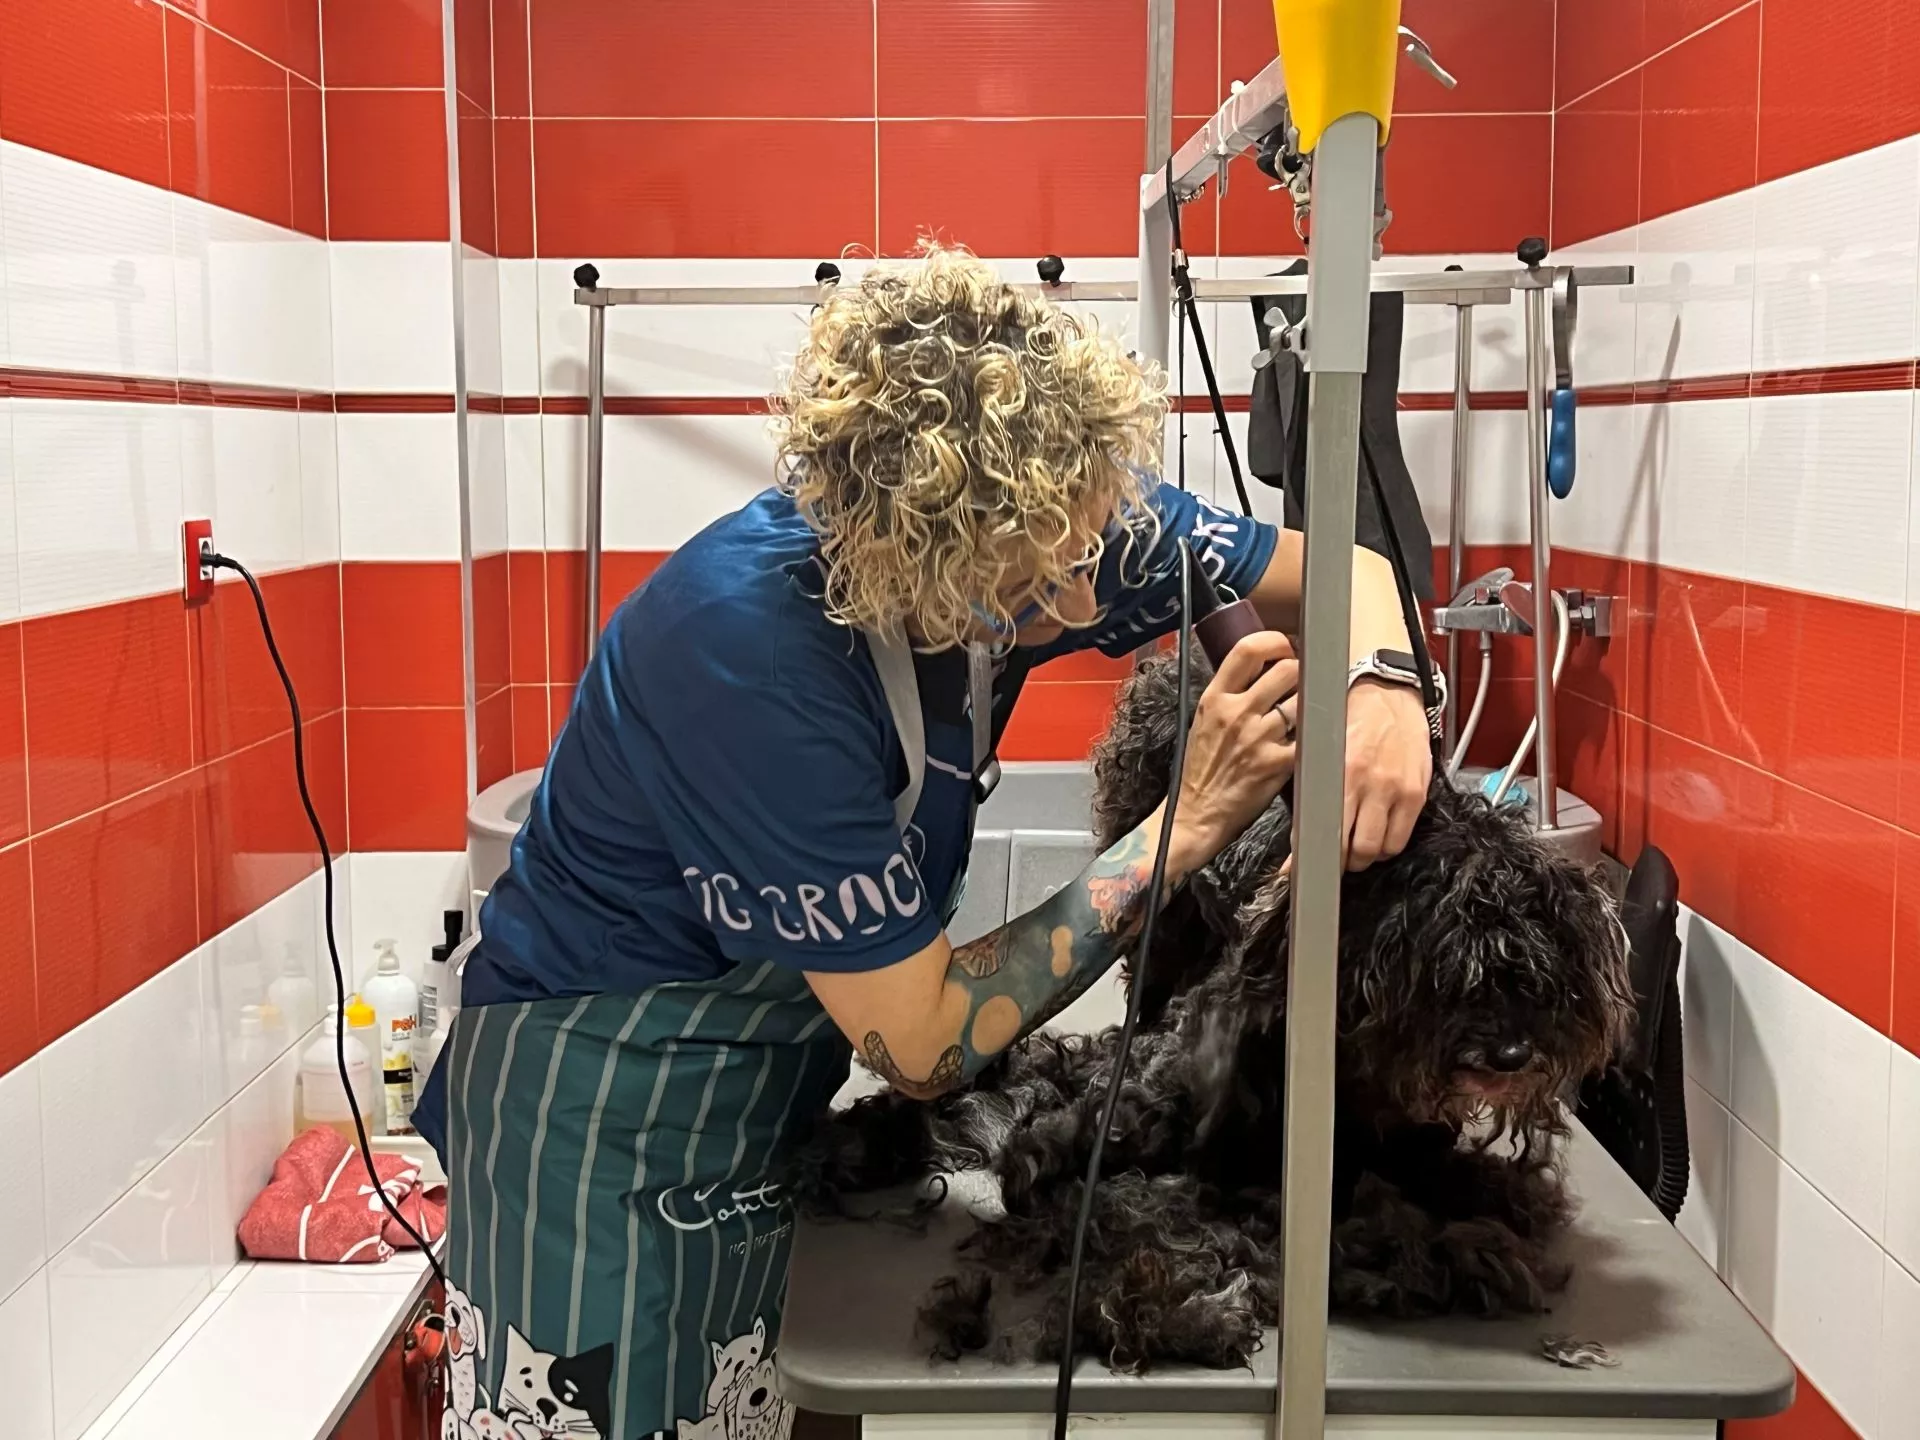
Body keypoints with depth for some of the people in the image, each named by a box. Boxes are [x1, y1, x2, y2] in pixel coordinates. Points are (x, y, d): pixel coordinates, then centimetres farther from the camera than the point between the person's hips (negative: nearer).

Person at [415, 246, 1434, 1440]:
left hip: (782, 1086, 6)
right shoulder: (747, 645, -33)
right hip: (602, 1115, -6)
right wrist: (1187, 826, -28)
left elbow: (1336, 570, -3)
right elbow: (925, 1043, -27)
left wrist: (1382, 685, -26)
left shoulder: (1042, 518, -15)